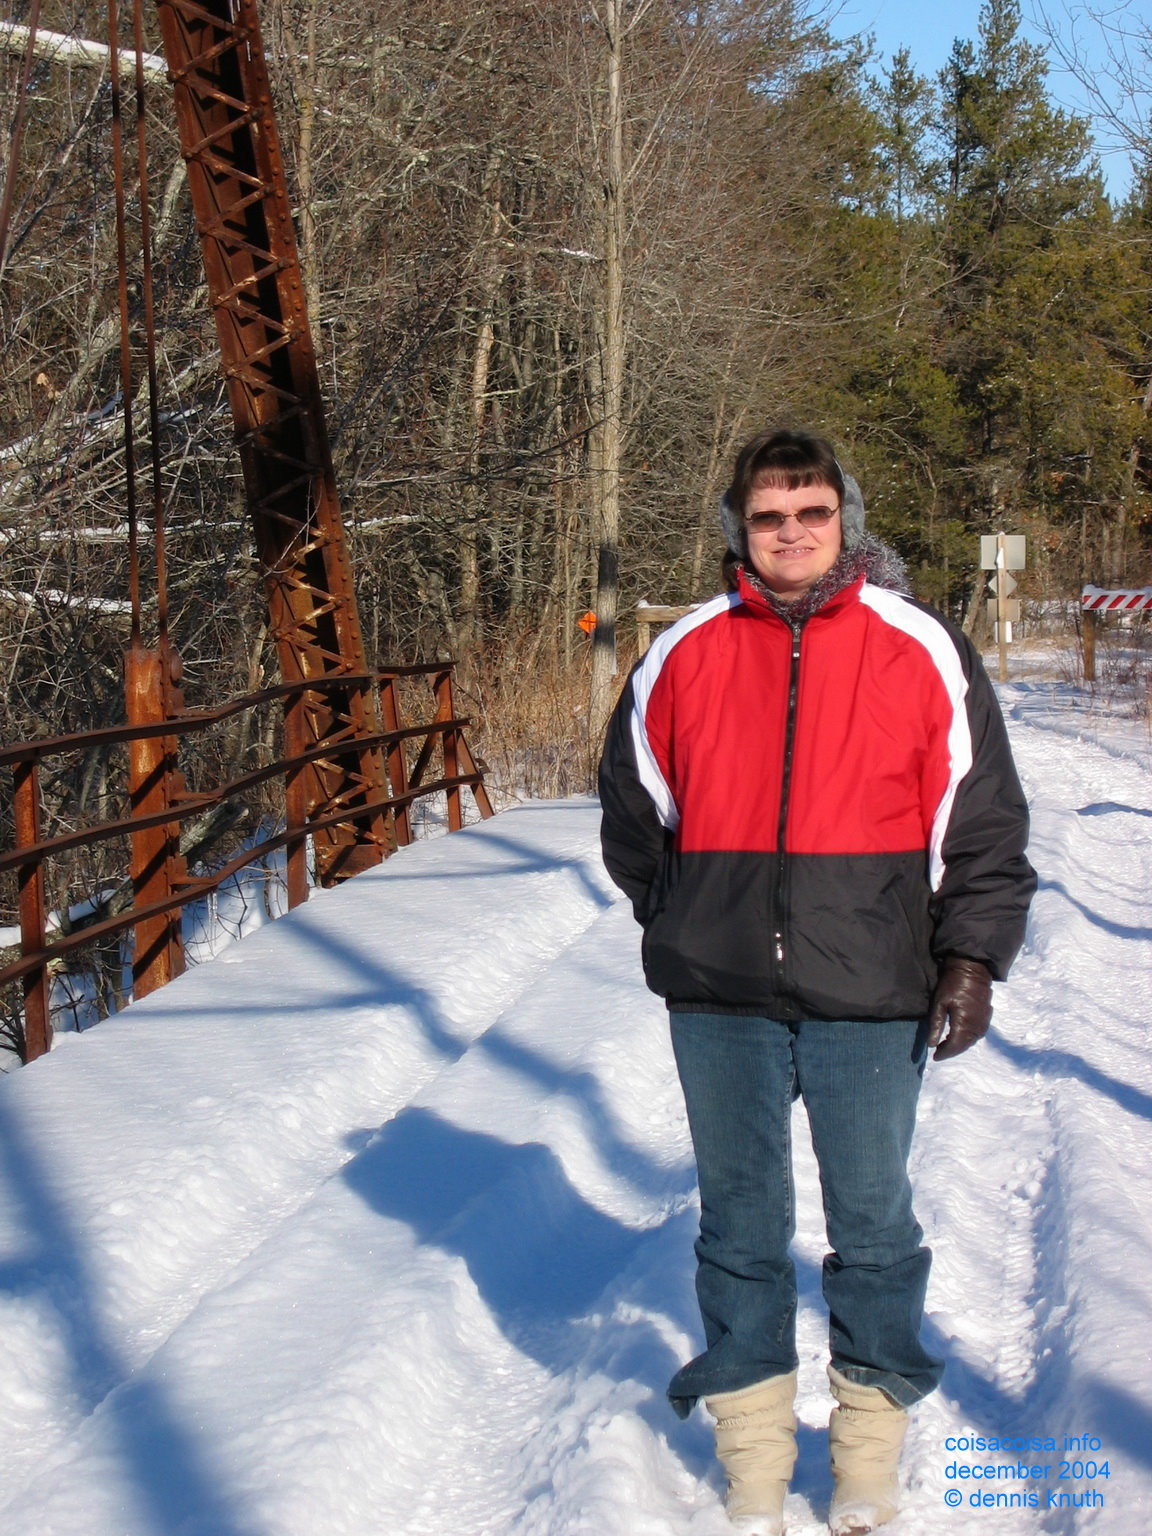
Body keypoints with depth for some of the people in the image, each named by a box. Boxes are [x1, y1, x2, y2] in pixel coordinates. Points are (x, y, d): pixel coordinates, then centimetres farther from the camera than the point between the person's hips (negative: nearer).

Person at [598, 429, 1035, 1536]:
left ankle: (873, 1428, 25)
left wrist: (970, 956, -5)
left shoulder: (921, 651, -1)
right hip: (720, 997, 2)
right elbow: (633, 810, 16)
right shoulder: (683, 657, 3)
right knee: (740, 1219, 11)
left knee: (872, 1220, 9)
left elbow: (982, 819, 2)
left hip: (870, 995, -1)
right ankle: (752, 1434, 25)